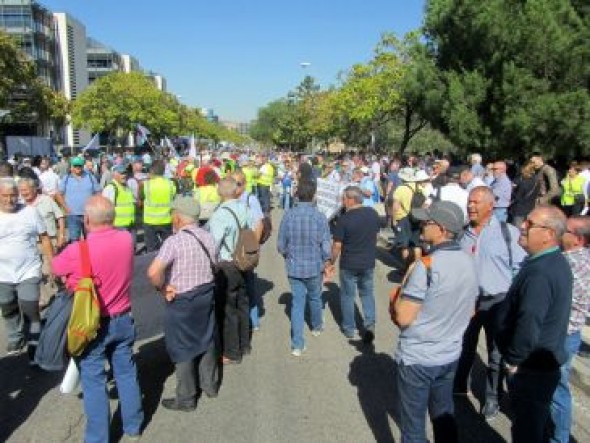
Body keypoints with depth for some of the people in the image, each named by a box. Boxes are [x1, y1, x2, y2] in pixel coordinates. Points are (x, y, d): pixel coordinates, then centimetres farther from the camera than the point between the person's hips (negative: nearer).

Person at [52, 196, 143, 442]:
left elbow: (54, 268, -2)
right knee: (126, 372, 18)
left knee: (93, 380, 10)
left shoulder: (77, 251, -22)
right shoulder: (127, 239, -9)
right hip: (123, 320, 5)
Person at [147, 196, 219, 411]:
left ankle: (186, 398, 22)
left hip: (182, 300, -6)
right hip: (207, 294, 7)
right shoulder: (209, 237, -1)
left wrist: (163, 287, -15)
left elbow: (153, 272, -31)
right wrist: (201, 283, 9)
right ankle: (210, 385, 39)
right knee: (207, 340, 22)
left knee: (183, 348, 9)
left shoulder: (174, 241, -22)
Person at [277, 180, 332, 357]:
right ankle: (317, 327, 48)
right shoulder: (319, 217, -17)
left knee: (297, 302, 9)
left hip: (294, 267, 1)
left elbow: (281, 245, -4)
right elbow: (326, 247, -13)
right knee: (315, 298, 23)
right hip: (314, 267, 0)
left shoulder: (288, 215, -12)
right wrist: (326, 262, 7)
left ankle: (297, 344, 7)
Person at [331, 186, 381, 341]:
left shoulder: (344, 219, -19)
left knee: (347, 295, 13)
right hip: (369, 262, 4)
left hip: (349, 264, -4)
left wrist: (332, 262, -2)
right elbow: (376, 233, 9)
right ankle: (370, 324, 8)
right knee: (367, 293, 21)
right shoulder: (373, 213, -4)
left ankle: (349, 329, 24)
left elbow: (337, 245, -16)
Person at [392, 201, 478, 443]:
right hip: (450, 355, 7)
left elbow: (403, 317, -22)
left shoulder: (426, 266, -25)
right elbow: (470, 311, 10)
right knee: (445, 418, 23)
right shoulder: (468, 262, -1)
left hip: (416, 359, -7)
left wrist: (400, 293, -5)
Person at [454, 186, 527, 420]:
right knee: (464, 347, 20)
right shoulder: (463, 233, 0)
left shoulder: (508, 232, -12)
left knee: (496, 353, 13)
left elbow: (520, 267, -9)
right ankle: (459, 386, 42)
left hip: (498, 301, -3)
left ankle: (492, 398, 33)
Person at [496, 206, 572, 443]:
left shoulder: (540, 273, -29)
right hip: (546, 362, 9)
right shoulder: (557, 262, 4)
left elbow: (528, 325, -32)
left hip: (530, 369, -9)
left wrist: (513, 359, -16)